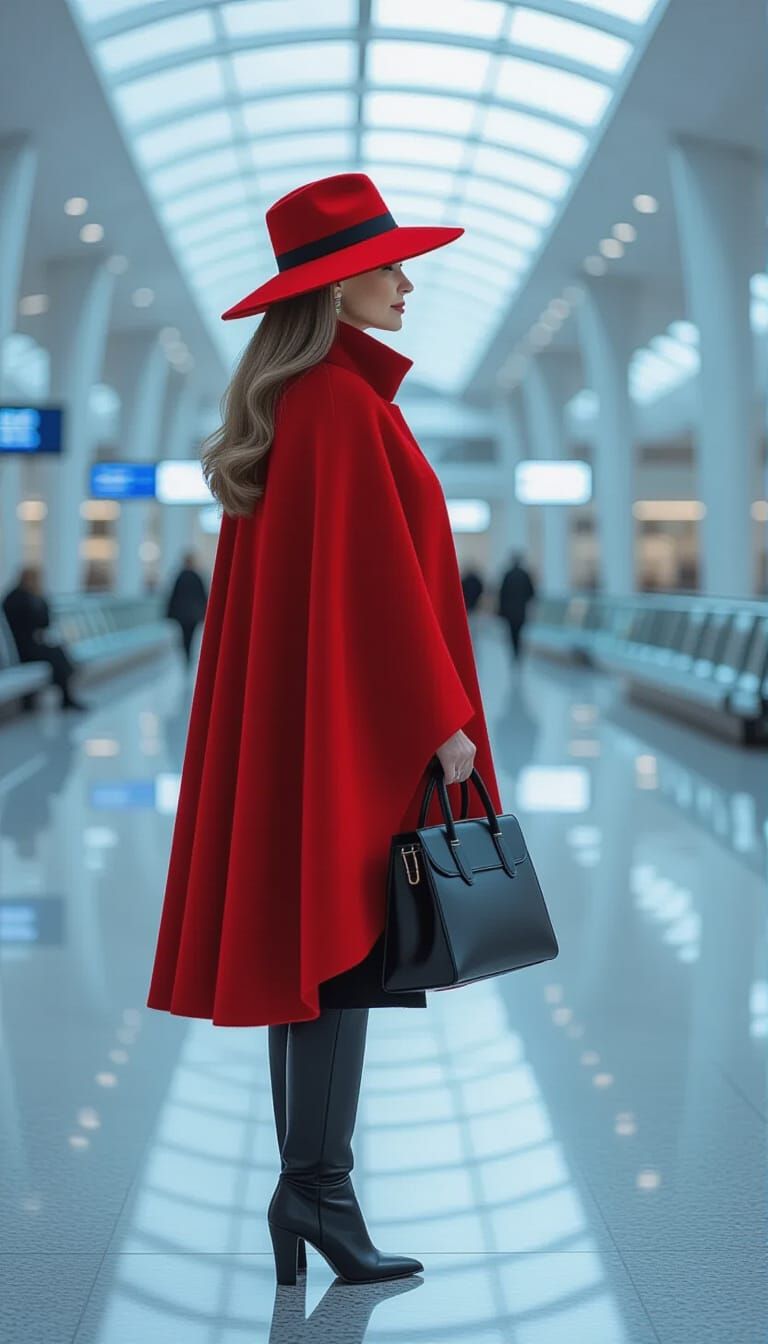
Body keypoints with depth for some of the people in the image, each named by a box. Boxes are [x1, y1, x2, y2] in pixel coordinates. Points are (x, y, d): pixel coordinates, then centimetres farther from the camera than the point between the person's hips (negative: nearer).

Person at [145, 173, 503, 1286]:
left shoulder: (287, 405, 16)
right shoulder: (346, 405, -13)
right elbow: (377, 571, -18)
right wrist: (442, 719, -15)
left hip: (288, 723, 10)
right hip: (351, 721, -10)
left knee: (305, 943, 10)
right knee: (346, 938, -6)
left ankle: (306, 1185, 17)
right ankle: (318, 1185, -3)